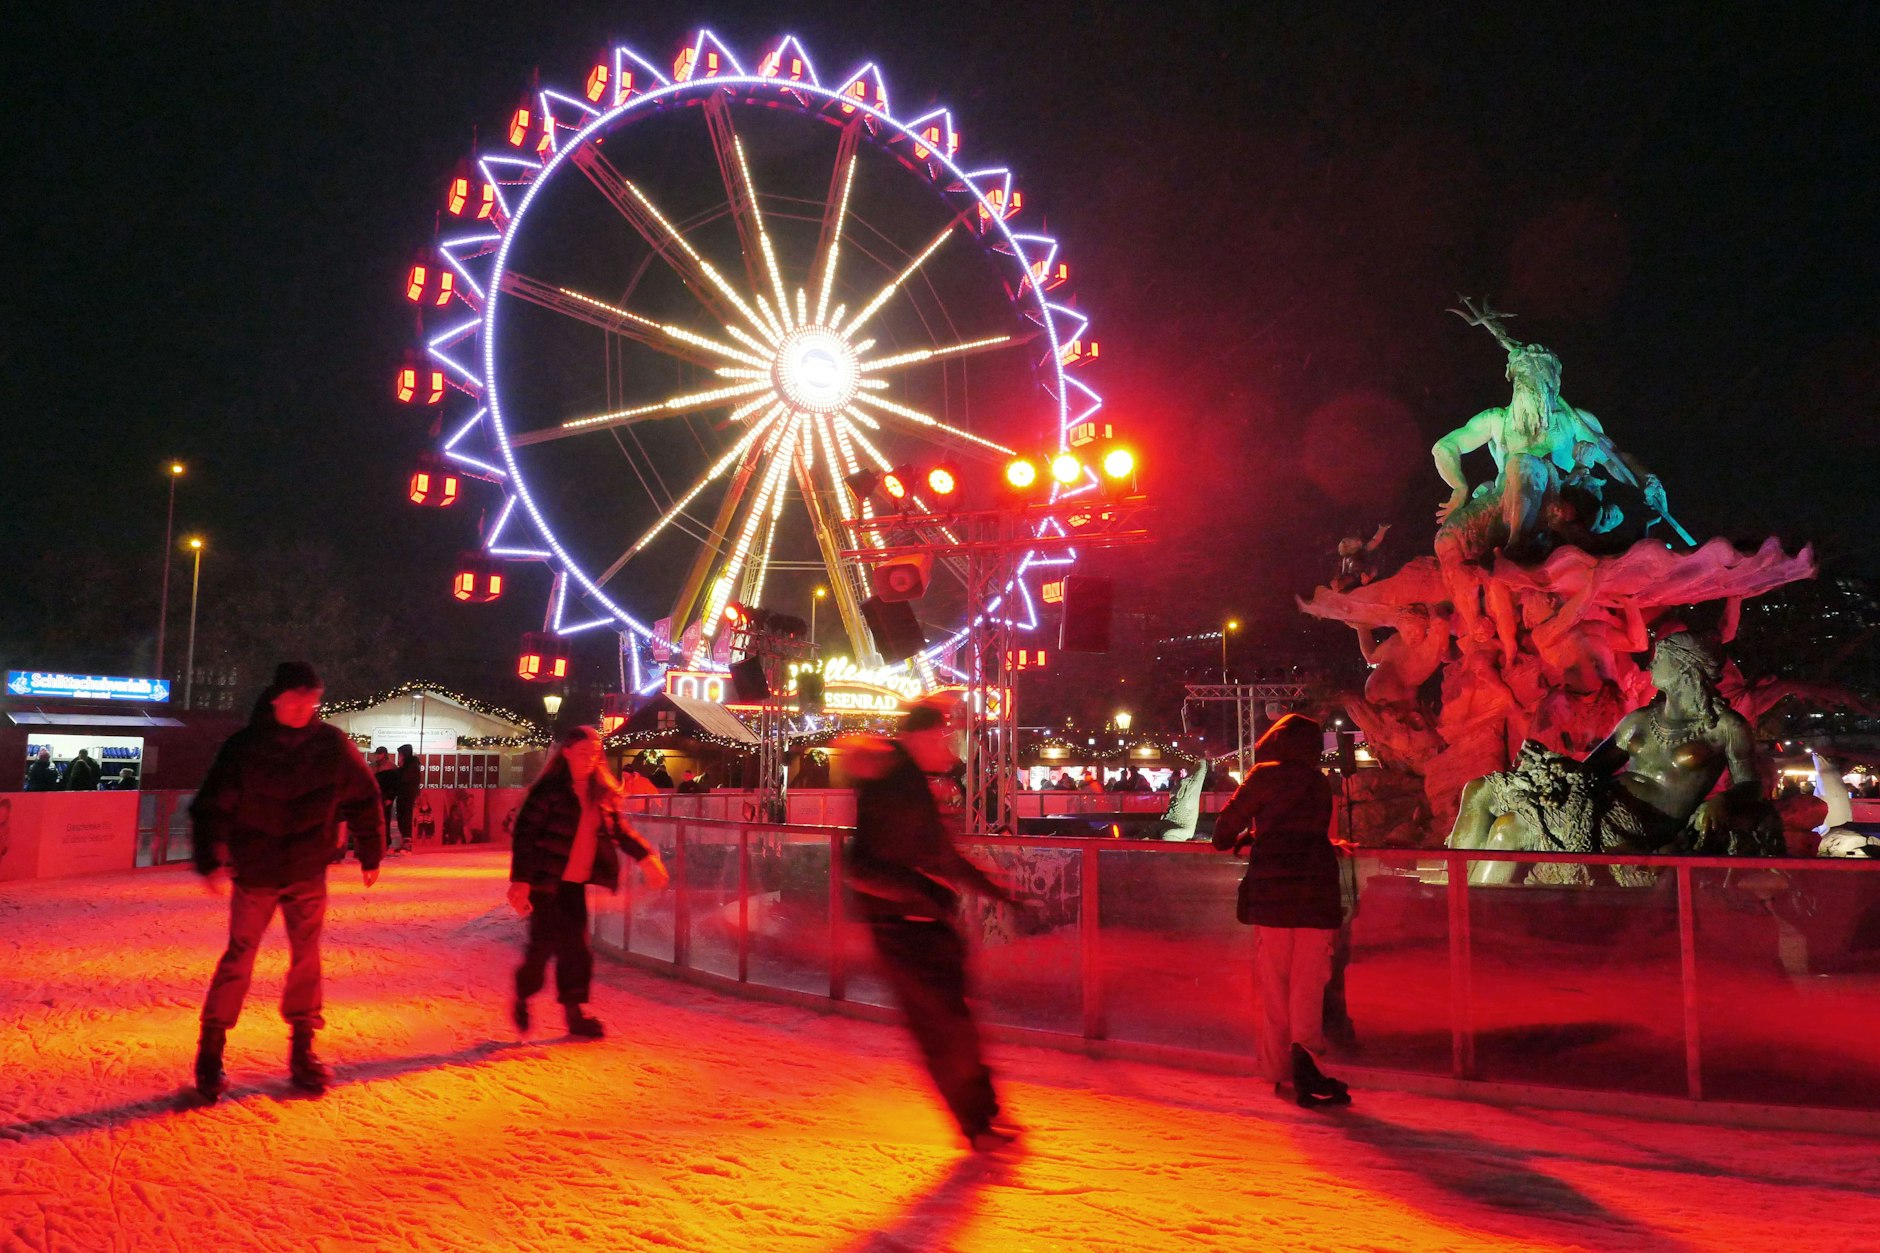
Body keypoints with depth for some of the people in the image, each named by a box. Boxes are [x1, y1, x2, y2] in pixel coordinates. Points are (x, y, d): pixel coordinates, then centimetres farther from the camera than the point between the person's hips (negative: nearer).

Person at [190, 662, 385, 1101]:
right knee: (238, 958, 0)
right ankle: (210, 1050, 13)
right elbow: (211, 805, -8)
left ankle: (302, 1049, 18)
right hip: (254, 873, -2)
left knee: (306, 957, 6)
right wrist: (211, 861, -20)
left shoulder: (332, 745, -3)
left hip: (308, 872, 2)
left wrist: (370, 855, 8)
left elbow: (363, 799, 6)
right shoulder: (244, 747, -9)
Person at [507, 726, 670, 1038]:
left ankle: (574, 1010, 13)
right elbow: (524, 834, -14)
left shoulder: (601, 793, 7)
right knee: (545, 943, -3)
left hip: (575, 882, 6)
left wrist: (645, 855, 1)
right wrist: (520, 880, -20)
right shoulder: (549, 789, -12)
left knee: (574, 946, 6)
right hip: (546, 881, -5)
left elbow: (618, 829, 14)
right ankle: (522, 1000, 22)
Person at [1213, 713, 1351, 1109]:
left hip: (1272, 890, -2)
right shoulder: (1320, 783, 13)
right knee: (1309, 981, 2)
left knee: (1273, 985, 5)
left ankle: (1281, 1072, 8)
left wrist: (1230, 841, 23)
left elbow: (1226, 826, 0)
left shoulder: (1266, 775, 2)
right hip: (1318, 891, 2)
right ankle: (1304, 1050, -18)